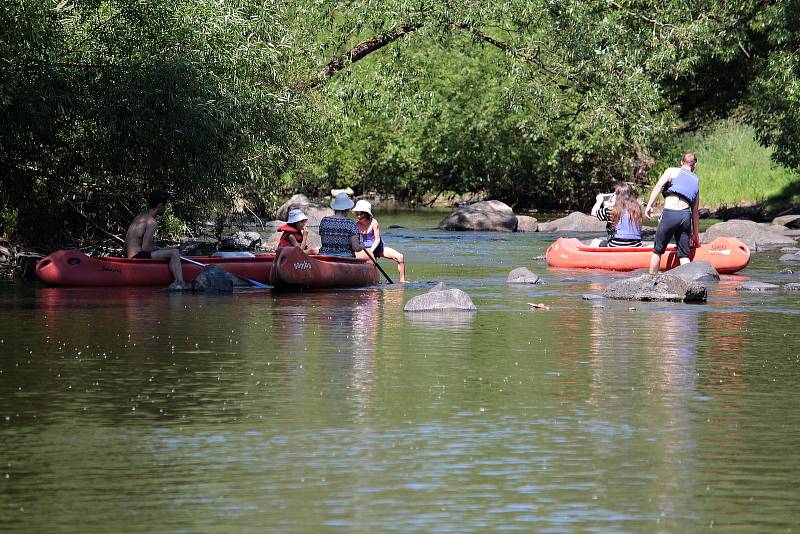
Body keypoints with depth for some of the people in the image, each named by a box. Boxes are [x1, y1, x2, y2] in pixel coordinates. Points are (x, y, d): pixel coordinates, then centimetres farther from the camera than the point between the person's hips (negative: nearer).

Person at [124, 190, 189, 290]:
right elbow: (145, 248, -20)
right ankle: (179, 282, -32)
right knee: (174, 252, -15)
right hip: (139, 257, -10)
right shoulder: (151, 222, -13)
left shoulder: (140, 216, 16)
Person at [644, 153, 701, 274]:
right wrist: (696, 234, 28)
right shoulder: (696, 181, 26)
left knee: (657, 250, 10)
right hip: (686, 216, 3)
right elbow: (695, 211, 26)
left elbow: (659, 185, -5)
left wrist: (649, 205, -11)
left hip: (670, 214, -3)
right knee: (684, 255, 8)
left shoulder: (672, 171, 15)